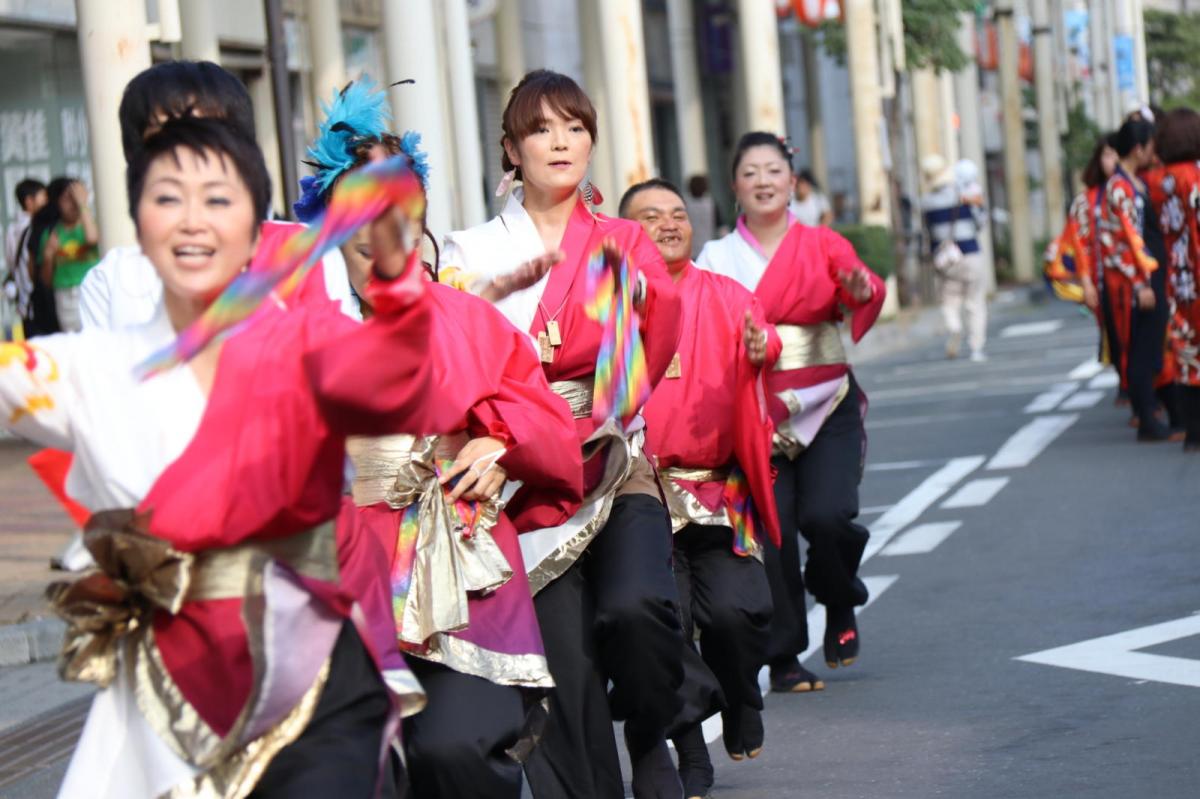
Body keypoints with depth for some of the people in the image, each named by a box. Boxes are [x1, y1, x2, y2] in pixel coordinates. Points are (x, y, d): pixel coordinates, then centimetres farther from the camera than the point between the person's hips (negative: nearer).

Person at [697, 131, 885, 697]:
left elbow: (862, 289, -10)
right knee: (771, 529, -7)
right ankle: (783, 658, 5)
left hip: (826, 403, 0)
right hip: (756, 410, 0)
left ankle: (839, 602, 15)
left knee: (825, 515, -16)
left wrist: (863, 291, -33)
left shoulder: (822, 246, 7)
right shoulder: (718, 257, 7)